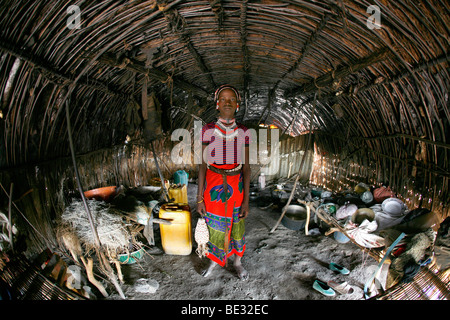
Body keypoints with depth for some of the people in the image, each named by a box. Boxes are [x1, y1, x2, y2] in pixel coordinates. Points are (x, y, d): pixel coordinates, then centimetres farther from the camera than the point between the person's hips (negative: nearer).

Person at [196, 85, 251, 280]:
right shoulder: (208, 130, -6)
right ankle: (215, 261, 43)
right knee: (215, 228, 14)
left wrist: (246, 201, -4)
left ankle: (237, 262, 41)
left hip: (236, 187, 1)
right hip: (213, 186, 0)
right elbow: (203, 165, -3)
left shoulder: (243, 132, -3)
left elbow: (246, 167, -1)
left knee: (237, 227, 15)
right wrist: (199, 198, -4)